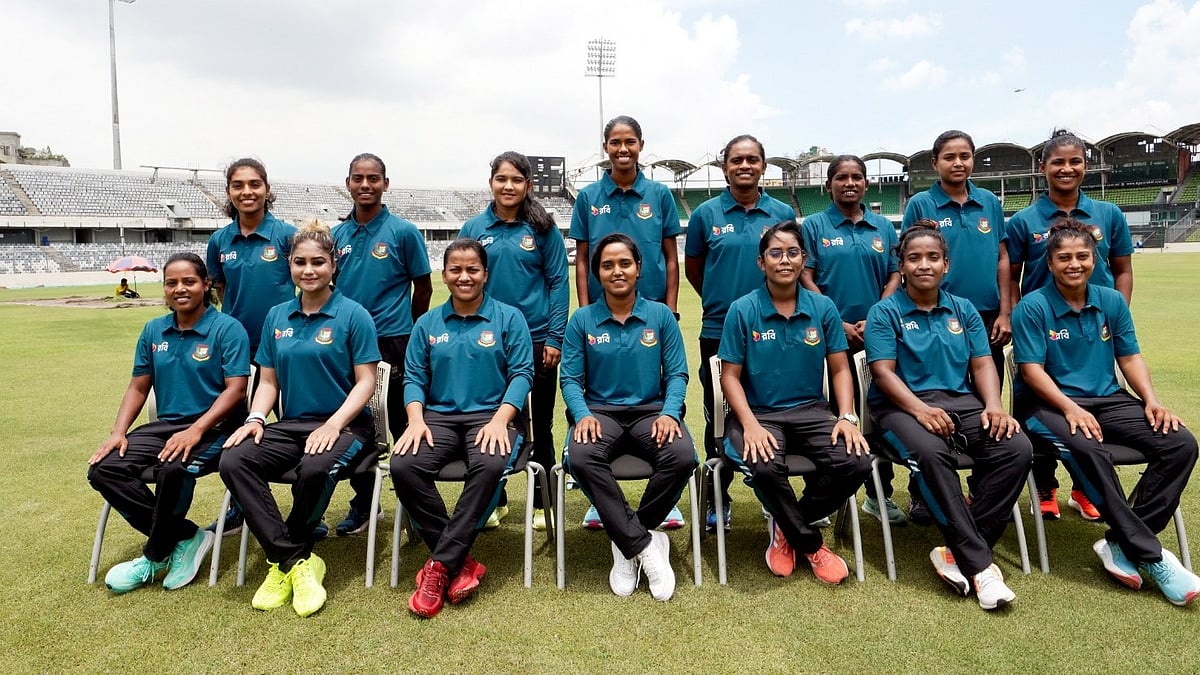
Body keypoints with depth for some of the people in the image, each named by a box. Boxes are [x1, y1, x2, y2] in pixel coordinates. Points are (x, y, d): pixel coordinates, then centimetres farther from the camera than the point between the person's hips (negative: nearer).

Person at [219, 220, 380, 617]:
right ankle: (297, 561, -20)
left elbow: (365, 382, -7)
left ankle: (282, 561, -7)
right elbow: (268, 380, 14)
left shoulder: (353, 315, -4)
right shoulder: (276, 317, 12)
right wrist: (255, 418, -6)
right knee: (233, 462, -23)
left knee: (315, 469, -36)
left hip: (344, 424, -5)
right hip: (290, 425, 5)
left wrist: (333, 424, -20)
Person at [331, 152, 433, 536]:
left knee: (402, 426, 3)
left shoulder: (403, 231, -4)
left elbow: (423, 289, 2)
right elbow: (327, 286, 17)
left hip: (393, 343, -4)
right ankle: (363, 502, 27)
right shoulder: (337, 235, 8)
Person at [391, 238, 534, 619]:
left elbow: (522, 373, -2)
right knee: (403, 466, -27)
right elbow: (414, 378, 10)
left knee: (491, 465, -36)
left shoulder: (508, 318, 6)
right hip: (439, 416, 3)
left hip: (490, 416, -2)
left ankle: (440, 565, -23)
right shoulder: (427, 324, 15)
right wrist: (416, 419, -9)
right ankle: (461, 562, -17)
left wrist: (499, 420, -17)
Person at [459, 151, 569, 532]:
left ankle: (543, 503, 22)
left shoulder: (543, 228, -1)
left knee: (541, 423, 9)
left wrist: (555, 338, -9)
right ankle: (494, 500, 27)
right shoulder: (474, 229, 4)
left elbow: (558, 282, -3)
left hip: (537, 339, -2)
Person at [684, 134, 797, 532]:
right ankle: (718, 496, 22)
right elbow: (693, 268, 10)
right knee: (719, 417, 8)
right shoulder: (707, 214, 2)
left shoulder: (783, 213, 4)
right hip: (719, 331, 0)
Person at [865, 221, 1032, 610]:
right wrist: (920, 409, -23)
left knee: (1017, 449, -23)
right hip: (902, 406, -4)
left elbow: (983, 364, 10)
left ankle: (960, 553, -17)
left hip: (962, 402, 5)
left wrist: (994, 405, -11)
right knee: (930, 452, -37)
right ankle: (979, 564, -28)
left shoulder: (964, 309, 17)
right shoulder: (884, 312, 3)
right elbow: (884, 372, -7)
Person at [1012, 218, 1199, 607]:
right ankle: (1150, 555, -23)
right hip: (1049, 404, -5)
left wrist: (1151, 400, -6)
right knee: (1088, 451, -36)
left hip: (1107, 400, 6)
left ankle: (1121, 545, -14)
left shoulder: (1113, 302, 10)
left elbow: (1130, 357, 11)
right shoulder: (1032, 307, -6)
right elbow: (1032, 370, -11)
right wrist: (1070, 408, -24)